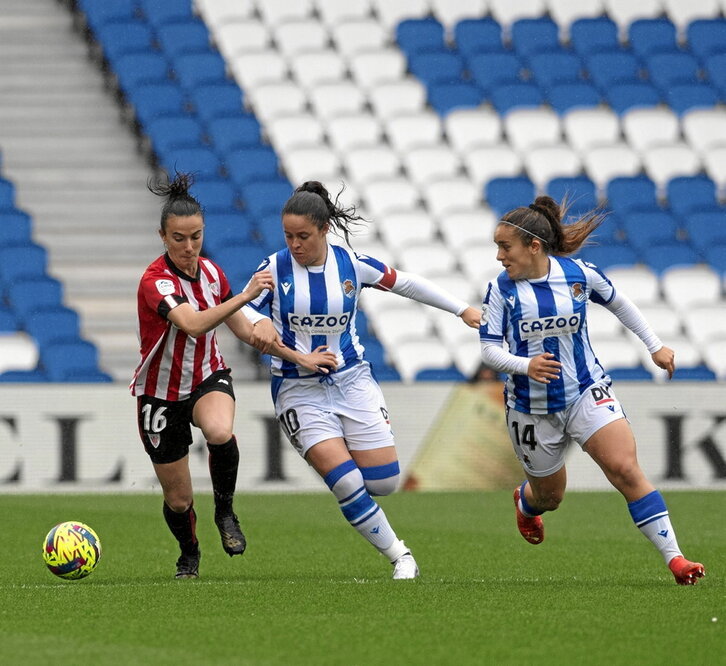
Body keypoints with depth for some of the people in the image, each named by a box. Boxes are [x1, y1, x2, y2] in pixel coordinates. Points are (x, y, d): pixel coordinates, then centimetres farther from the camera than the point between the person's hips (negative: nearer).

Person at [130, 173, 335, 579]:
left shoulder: (210, 271, -3)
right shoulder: (156, 281, -24)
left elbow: (244, 328, 9)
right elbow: (192, 324, -42)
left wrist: (297, 356, 5)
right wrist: (246, 295, -48)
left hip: (208, 379, 3)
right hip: (161, 393, -3)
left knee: (220, 431, -35)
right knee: (178, 498, 5)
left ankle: (225, 512, -9)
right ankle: (189, 556, 39)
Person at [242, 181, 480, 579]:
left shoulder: (351, 264, -4)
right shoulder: (275, 268, -8)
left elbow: (405, 284, 9)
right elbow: (241, 308, -2)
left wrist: (462, 309, 12)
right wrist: (259, 323, -26)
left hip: (351, 381, 2)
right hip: (298, 391, -2)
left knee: (384, 482, -5)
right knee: (345, 482, -18)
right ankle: (399, 556, -2)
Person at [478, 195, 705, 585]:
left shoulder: (578, 274, -6)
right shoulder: (501, 289, -9)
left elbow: (618, 303, 13)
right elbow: (489, 349, -9)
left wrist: (655, 346, 16)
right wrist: (525, 366, -29)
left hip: (587, 392, 0)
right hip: (531, 408, 1)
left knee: (625, 469, -20)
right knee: (549, 497, 15)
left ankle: (674, 558, -22)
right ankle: (525, 503, 56)